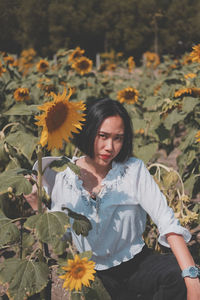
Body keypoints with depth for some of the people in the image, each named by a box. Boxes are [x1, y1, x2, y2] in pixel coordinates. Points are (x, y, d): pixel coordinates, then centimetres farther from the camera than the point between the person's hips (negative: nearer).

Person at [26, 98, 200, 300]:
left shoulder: (134, 170, -4)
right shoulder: (60, 175, -1)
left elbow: (166, 221, -14)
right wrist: (36, 206, -17)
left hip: (135, 264, -1)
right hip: (89, 273, 1)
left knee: (177, 274, -31)